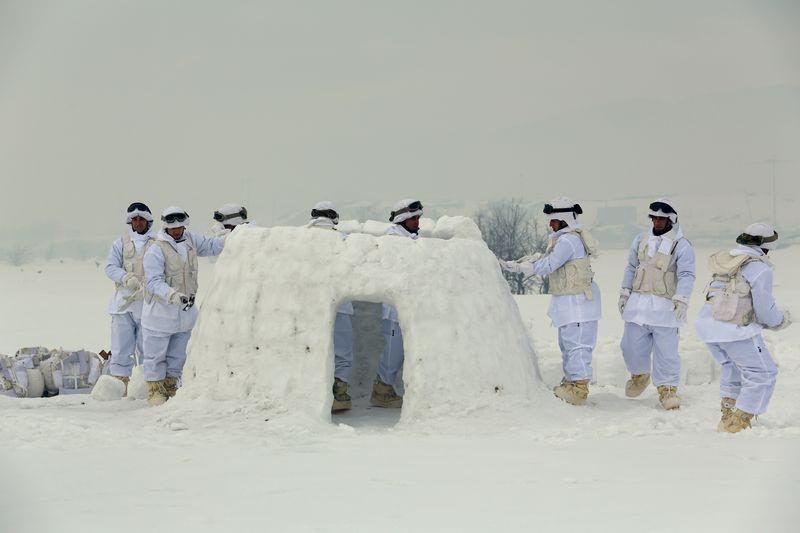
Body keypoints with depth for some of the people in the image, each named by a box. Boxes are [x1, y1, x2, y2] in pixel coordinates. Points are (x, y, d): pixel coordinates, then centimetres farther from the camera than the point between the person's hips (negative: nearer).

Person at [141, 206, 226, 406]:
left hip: (185, 310, 6)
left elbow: (211, 245, 18)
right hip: (160, 311, -6)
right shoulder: (156, 250, -17)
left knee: (177, 355, 16)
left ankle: (170, 388, 28)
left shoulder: (190, 240, 4)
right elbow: (154, 282, -24)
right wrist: (174, 296, -38)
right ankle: (154, 391, 16)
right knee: (156, 355, 3)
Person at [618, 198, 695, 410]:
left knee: (666, 350, -5)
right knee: (632, 345, 8)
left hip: (664, 306, -5)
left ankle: (668, 388, 4)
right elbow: (631, 267, 19)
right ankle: (640, 375, 34)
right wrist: (624, 293, 15)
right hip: (638, 303, 5)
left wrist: (681, 300, -22)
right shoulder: (641, 239, 12)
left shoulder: (681, 245, -5)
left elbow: (686, 276, -11)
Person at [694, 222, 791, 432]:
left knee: (733, 366, 30)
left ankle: (728, 415, 32)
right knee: (762, 374, 6)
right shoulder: (759, 268, -9)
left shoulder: (725, 260, 13)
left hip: (708, 325, 8)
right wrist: (782, 320, 12)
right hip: (736, 331, -8)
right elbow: (765, 310, -10)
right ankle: (736, 426, 1)